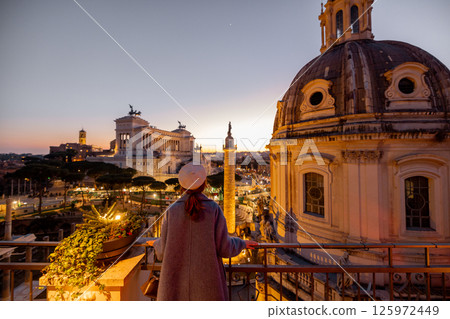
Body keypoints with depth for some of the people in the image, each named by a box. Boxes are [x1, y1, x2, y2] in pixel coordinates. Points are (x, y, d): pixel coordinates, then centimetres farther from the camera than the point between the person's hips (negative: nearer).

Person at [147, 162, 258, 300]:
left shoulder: (171, 211, -7)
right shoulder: (214, 209, -12)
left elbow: (164, 251, -4)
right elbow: (224, 248, -11)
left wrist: (156, 243, 20)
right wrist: (242, 243, 10)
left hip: (177, 280, 2)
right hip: (207, 282, -1)